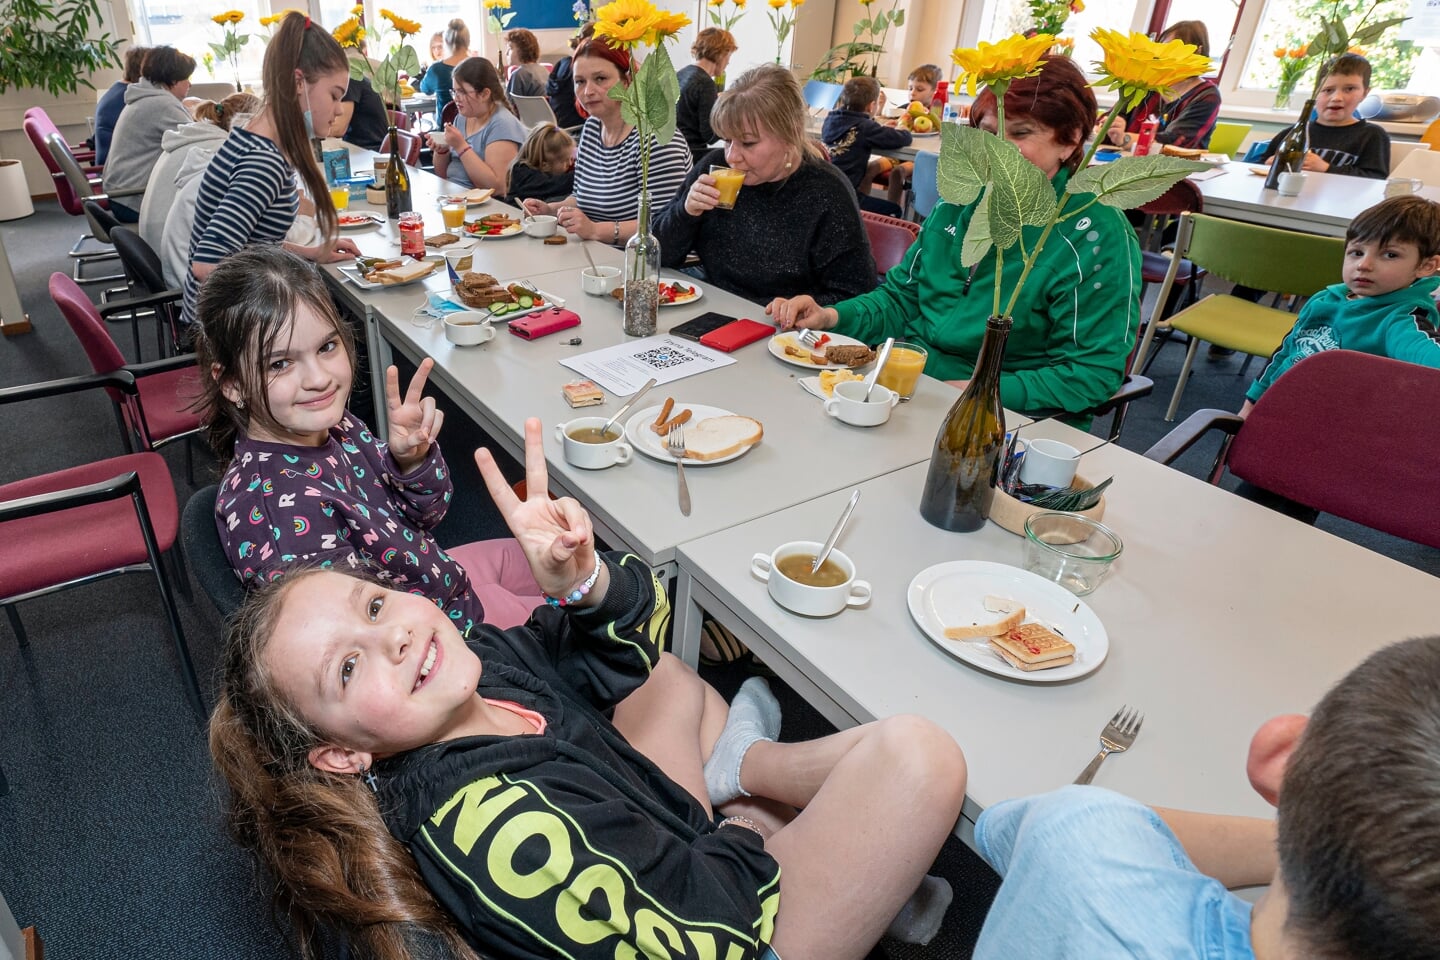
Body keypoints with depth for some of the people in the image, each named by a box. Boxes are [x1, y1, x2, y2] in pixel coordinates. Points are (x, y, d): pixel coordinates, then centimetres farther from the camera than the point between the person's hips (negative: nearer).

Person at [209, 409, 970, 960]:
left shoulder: (478, 656, -13)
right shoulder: (486, 824, -36)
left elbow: (628, 642, -3)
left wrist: (584, 581, -27)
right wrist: (750, 830, -10)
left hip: (690, 846, 8)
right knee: (918, 755, -23)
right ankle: (745, 772, 1)